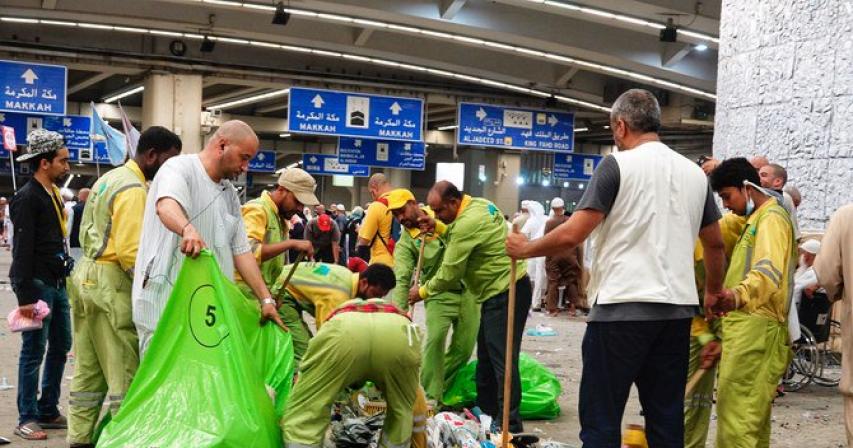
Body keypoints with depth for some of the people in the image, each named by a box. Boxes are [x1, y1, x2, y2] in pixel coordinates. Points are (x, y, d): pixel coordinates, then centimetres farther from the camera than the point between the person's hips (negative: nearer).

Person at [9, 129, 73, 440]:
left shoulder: (53, 194, 14)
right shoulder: (27, 198, -13)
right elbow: (22, 250, -17)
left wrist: (63, 278, 15)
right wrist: (25, 297, -20)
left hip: (57, 283, 9)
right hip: (37, 284, -9)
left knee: (61, 346, 13)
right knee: (33, 352, -2)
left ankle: (48, 412, 23)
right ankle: (27, 419, 8)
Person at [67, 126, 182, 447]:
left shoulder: (109, 178, 16)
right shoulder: (133, 188, -15)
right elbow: (130, 252, -21)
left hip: (86, 274, 10)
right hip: (110, 283, -10)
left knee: (88, 370, 13)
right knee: (125, 374, -5)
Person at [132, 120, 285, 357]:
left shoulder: (230, 193, 18)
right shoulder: (180, 168, -6)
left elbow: (241, 250, 17)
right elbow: (166, 206, -29)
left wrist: (266, 299, 9)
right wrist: (188, 229, -52)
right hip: (165, 301, -7)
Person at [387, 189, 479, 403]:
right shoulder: (405, 243, -8)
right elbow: (402, 278, -17)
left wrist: (437, 226, -16)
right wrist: (399, 310, -32)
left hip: (468, 289, 2)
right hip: (440, 294, -2)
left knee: (464, 348, 3)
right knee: (435, 339, -23)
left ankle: (440, 386, 23)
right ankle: (430, 397, -13)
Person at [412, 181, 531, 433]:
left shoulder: (467, 223, -24)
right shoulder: (478, 204, 6)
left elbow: (449, 274, -18)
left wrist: (422, 292, -4)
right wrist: (438, 228, 5)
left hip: (506, 293, -11)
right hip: (498, 291, 11)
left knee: (502, 360, -10)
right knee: (486, 357, 16)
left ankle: (510, 424, -7)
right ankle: (486, 413, 24)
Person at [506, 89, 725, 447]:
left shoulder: (617, 165, -6)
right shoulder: (695, 172, 12)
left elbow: (572, 235, -12)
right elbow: (715, 244, 20)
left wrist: (525, 249, 5)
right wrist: (713, 293, 36)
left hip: (622, 306, -6)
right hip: (678, 309, 6)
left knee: (600, 419, 0)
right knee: (667, 419, 12)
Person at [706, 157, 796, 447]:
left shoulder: (771, 218, -11)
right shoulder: (755, 220, 23)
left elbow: (769, 270, -30)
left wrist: (737, 296, -48)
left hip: (756, 329, -11)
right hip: (747, 326, 11)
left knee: (736, 415, -14)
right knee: (752, 415, 13)